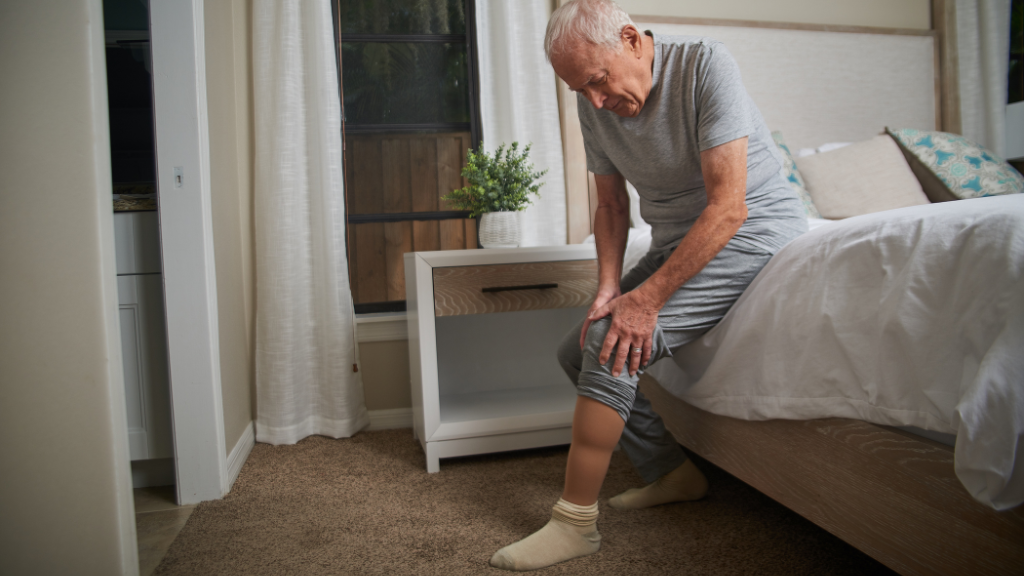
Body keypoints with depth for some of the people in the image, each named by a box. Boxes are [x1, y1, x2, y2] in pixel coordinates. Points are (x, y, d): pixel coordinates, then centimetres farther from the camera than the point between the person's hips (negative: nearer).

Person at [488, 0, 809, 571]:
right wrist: (609, 288, -8)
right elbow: (613, 206, 8)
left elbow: (729, 206, -25)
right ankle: (673, 472, 13)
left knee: (612, 345, -24)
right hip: (674, 242, 8)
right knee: (578, 349, 3)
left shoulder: (705, 64, -20)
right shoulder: (595, 106, 0)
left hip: (753, 231, -8)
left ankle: (575, 522, -13)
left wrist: (647, 297, -27)